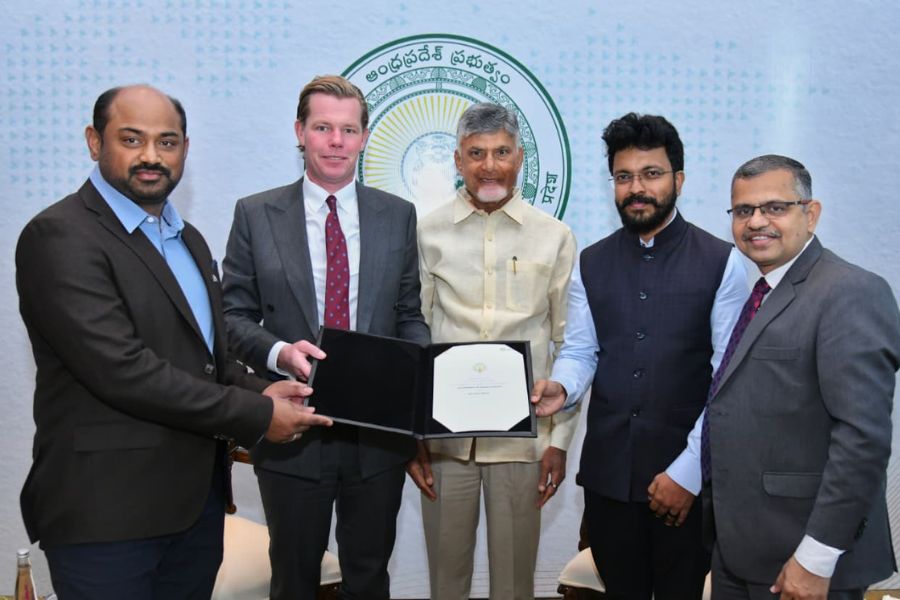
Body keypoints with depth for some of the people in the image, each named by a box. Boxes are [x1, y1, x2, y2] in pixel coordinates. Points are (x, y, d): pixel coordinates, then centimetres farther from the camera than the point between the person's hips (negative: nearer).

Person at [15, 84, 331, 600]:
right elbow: (123, 370, -23)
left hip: (198, 499, 8)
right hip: (107, 512, -7)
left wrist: (257, 391, -2)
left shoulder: (189, 239, 13)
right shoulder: (60, 237, -14)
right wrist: (256, 416, -17)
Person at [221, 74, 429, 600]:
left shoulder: (398, 215, 5)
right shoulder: (256, 215, -1)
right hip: (293, 433, -1)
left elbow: (409, 314, 8)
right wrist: (278, 352, -20)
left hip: (379, 431, 2)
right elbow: (235, 314, -1)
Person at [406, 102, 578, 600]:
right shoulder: (428, 233, 2)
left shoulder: (555, 238, 1)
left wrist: (560, 438, 1)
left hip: (523, 435, 0)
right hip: (443, 434, 1)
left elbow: (569, 346, 4)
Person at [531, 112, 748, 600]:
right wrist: (561, 386, -17)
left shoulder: (722, 263, -4)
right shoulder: (590, 264, 7)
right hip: (608, 470, 3)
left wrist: (689, 469, -12)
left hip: (687, 474, -2)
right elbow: (579, 351, 6)